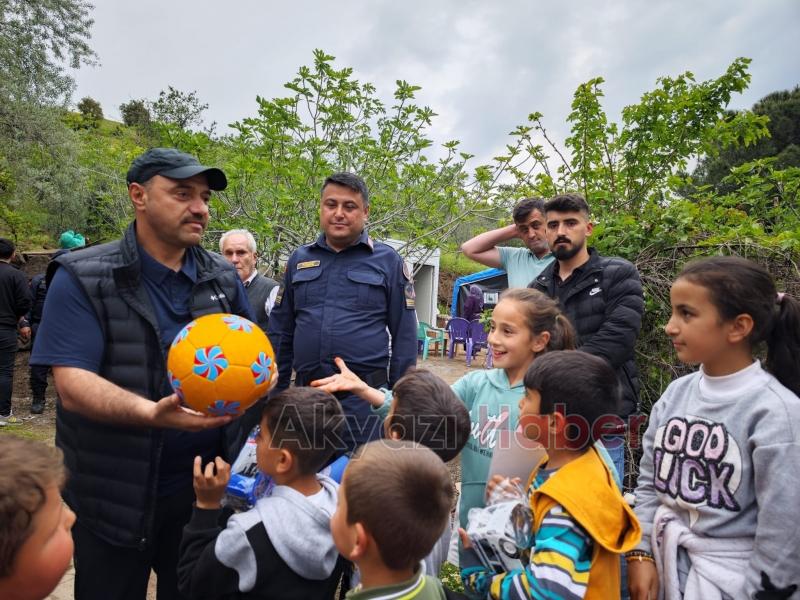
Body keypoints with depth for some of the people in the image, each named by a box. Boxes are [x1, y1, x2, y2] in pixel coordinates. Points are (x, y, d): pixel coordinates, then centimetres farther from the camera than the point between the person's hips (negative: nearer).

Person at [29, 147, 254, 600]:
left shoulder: (224, 278, 2)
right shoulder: (82, 278, -11)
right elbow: (72, 385, -19)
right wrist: (152, 412, -35)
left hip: (207, 486, 4)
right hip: (115, 495, -3)